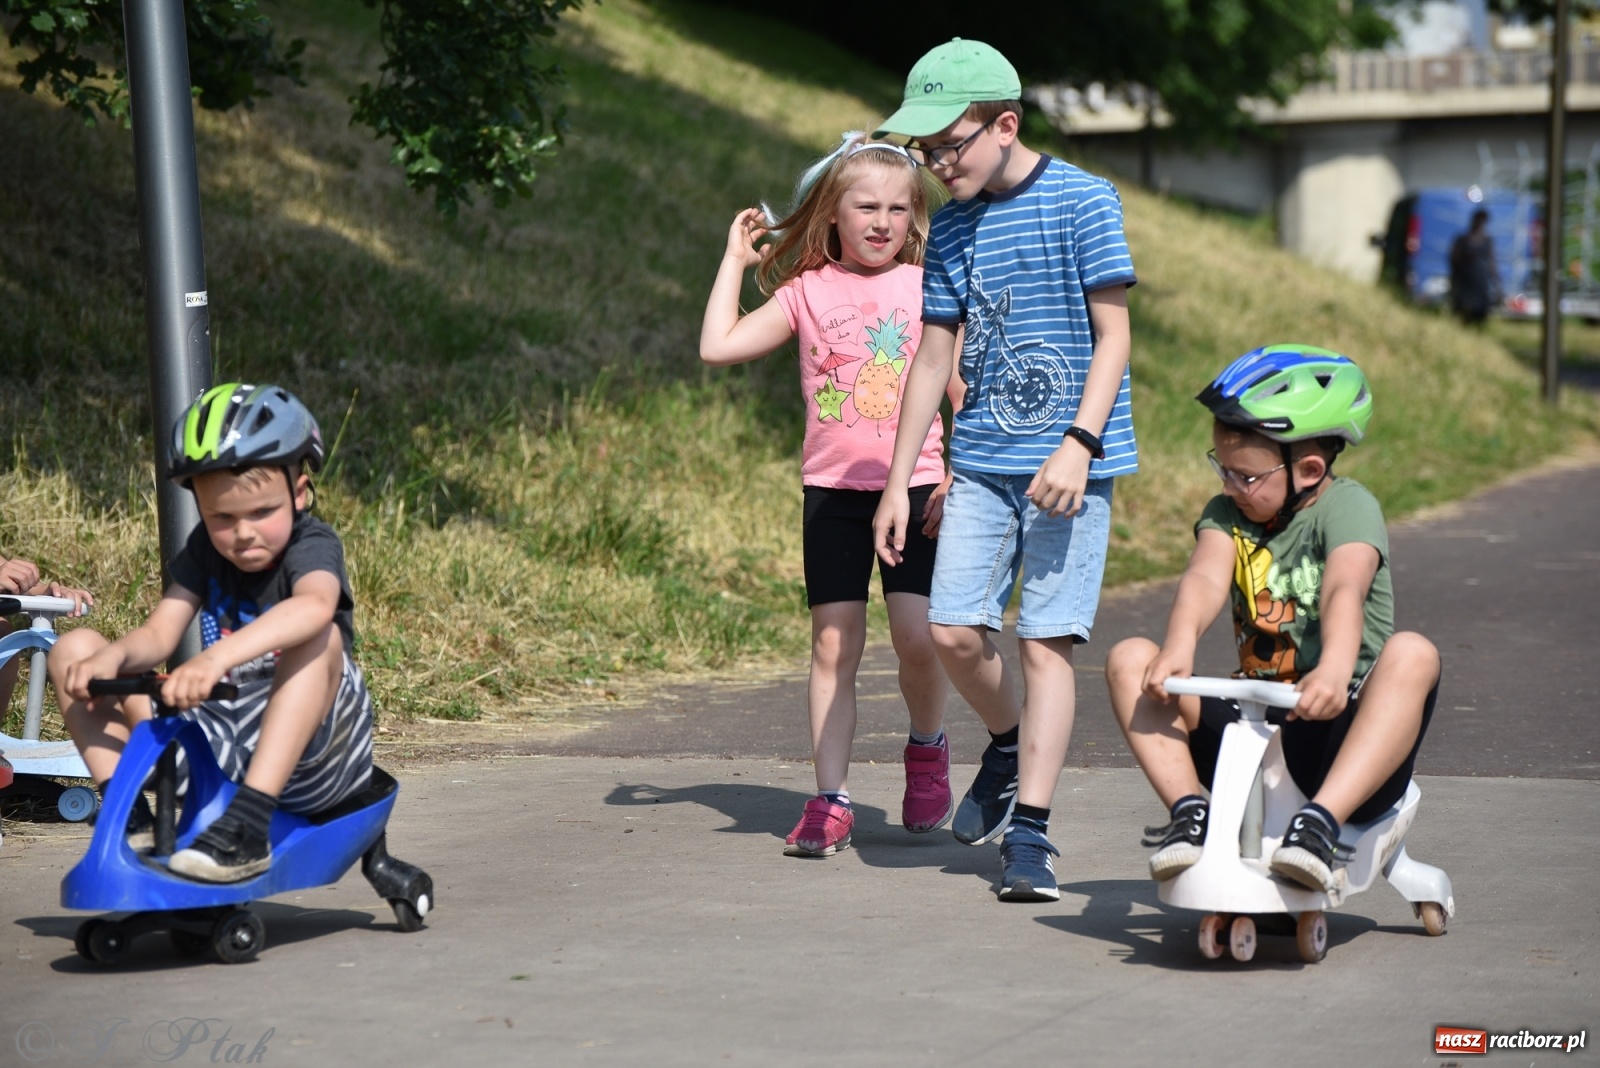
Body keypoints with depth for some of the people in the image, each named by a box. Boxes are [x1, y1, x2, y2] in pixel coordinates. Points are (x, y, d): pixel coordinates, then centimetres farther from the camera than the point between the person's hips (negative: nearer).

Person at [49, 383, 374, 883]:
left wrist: (217, 657, -52)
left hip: (304, 750, -5)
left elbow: (314, 605, -38)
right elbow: (158, 634, -4)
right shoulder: (205, 549, 5)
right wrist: (111, 657, -29)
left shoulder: (312, 544, -13)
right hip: (219, 739, 5)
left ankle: (247, 825, -40)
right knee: (74, 651, -2)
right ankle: (127, 816, -11)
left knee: (320, 637, -36)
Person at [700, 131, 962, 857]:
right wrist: (734, 261, 2)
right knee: (833, 641, 1)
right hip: (833, 489, 1)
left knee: (917, 634, -13)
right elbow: (719, 347, -3)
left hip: (915, 484, -1)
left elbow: (966, 390, 4)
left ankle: (927, 748, 16)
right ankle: (831, 800, 5)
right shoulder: (808, 292, 5)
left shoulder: (929, 289, 4)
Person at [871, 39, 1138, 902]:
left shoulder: (1081, 202, -6)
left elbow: (1113, 336, -7)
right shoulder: (951, 227, 9)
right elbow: (934, 358, 13)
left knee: (1044, 638, -6)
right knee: (953, 629, -3)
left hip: (1067, 463, -5)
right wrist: (897, 483, 10)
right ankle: (1009, 748, 26)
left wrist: (1079, 444, -19)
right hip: (982, 459, 5)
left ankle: (1029, 831, -1)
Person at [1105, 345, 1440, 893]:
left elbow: (1344, 589, -27)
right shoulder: (1228, 513, 8)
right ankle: (1191, 808, -21)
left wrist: (1335, 670, -48)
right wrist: (1180, 646, -36)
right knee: (1130, 659, -10)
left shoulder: (1347, 505, -6)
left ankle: (1321, 820, -40)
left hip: (1337, 733, -4)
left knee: (1412, 654, -32)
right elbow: (1206, 578, -14)